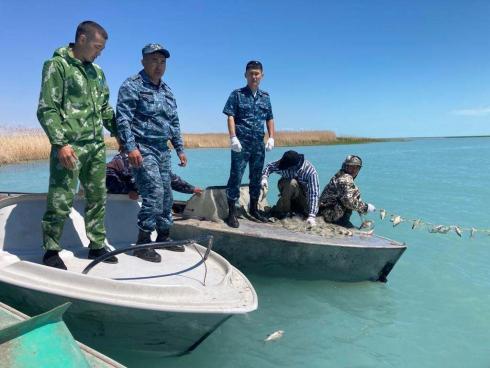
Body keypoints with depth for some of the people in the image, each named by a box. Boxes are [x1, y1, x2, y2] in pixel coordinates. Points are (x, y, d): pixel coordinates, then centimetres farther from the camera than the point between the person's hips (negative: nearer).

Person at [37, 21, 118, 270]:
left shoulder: (97, 72, 17)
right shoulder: (57, 65, -3)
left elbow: (105, 109, 22)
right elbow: (46, 109, -9)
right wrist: (60, 143, -18)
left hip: (96, 146, 7)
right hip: (70, 146, -7)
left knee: (98, 198, 10)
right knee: (61, 201, -3)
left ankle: (97, 245, 21)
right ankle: (51, 251, 13)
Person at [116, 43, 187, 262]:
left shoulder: (167, 91, 18)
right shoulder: (132, 85, -5)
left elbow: (174, 122, 22)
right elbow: (123, 119, -13)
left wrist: (179, 149, 19)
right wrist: (130, 147, -22)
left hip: (163, 150, 8)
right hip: (142, 149, -8)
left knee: (166, 195, 11)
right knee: (154, 193, -16)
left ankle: (163, 237, 24)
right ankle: (142, 243, -5)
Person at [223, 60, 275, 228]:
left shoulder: (265, 96, 14)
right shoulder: (237, 94, 1)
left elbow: (270, 119, 16)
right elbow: (231, 116, -6)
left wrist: (271, 137, 4)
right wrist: (233, 137, -16)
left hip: (259, 143, 5)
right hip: (241, 143, -5)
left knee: (256, 177, 13)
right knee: (236, 176, -5)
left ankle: (254, 208, 26)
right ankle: (232, 212, 0)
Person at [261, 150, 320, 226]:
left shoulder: (310, 171, -32)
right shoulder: (284, 164, -26)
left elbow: (314, 193, -36)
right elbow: (269, 166, -9)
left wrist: (312, 216, -43)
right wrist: (264, 177, -31)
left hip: (303, 194, 1)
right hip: (286, 191, -1)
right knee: (292, 182, -33)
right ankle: (280, 211, -17)